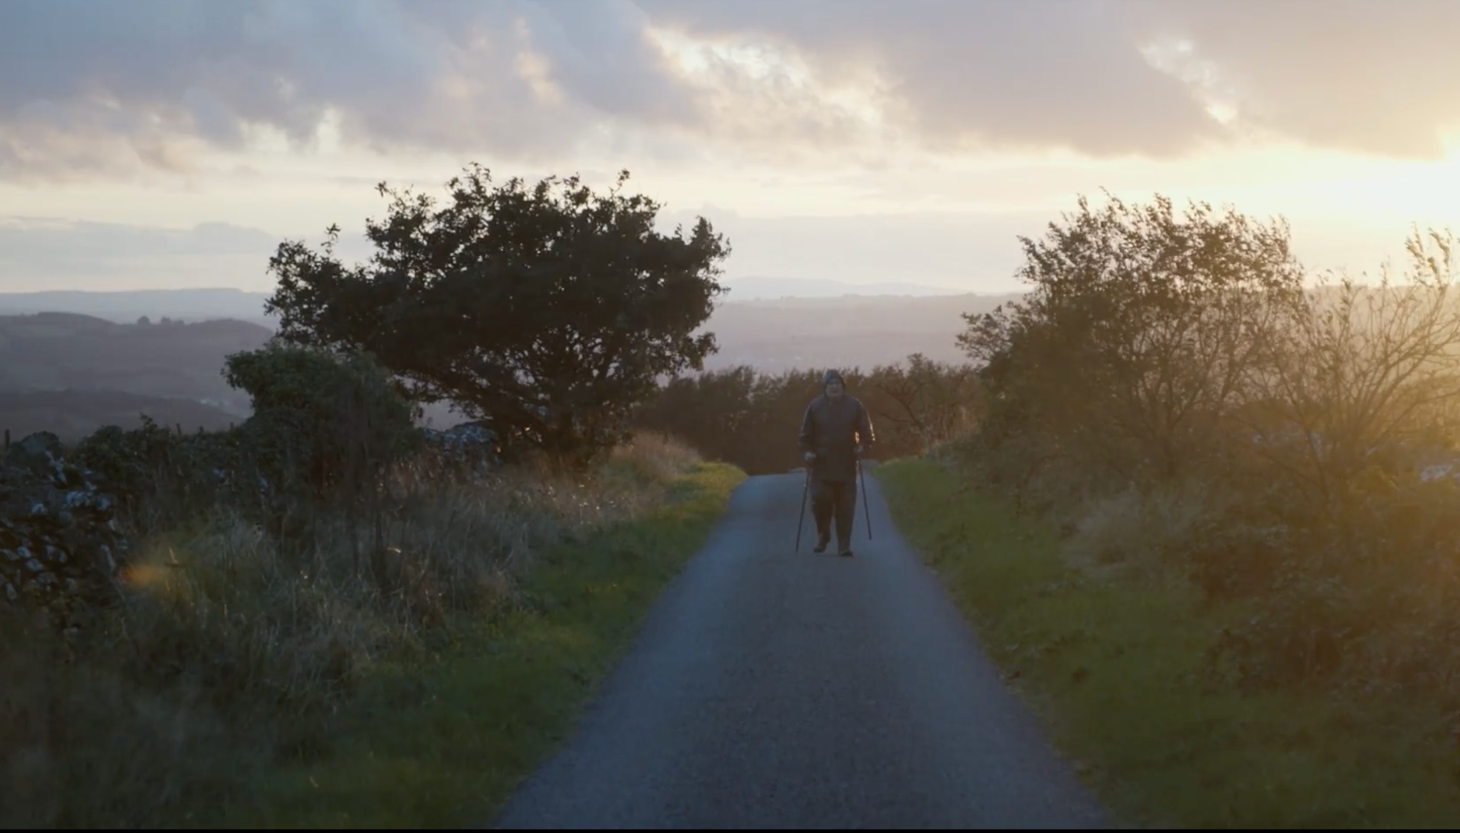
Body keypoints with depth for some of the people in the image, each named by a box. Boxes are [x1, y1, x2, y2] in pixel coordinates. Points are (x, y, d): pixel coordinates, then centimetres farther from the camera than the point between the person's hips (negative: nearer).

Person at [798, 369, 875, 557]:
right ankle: (823, 535, 15)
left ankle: (844, 545, 6)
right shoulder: (815, 406, 3)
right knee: (820, 499, -11)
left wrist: (863, 447, -10)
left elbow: (866, 431, 8)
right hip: (822, 465, 0)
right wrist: (806, 452, -8)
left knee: (845, 507, -1)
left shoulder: (854, 405, 4)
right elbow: (806, 434, 7)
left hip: (846, 466, 0)